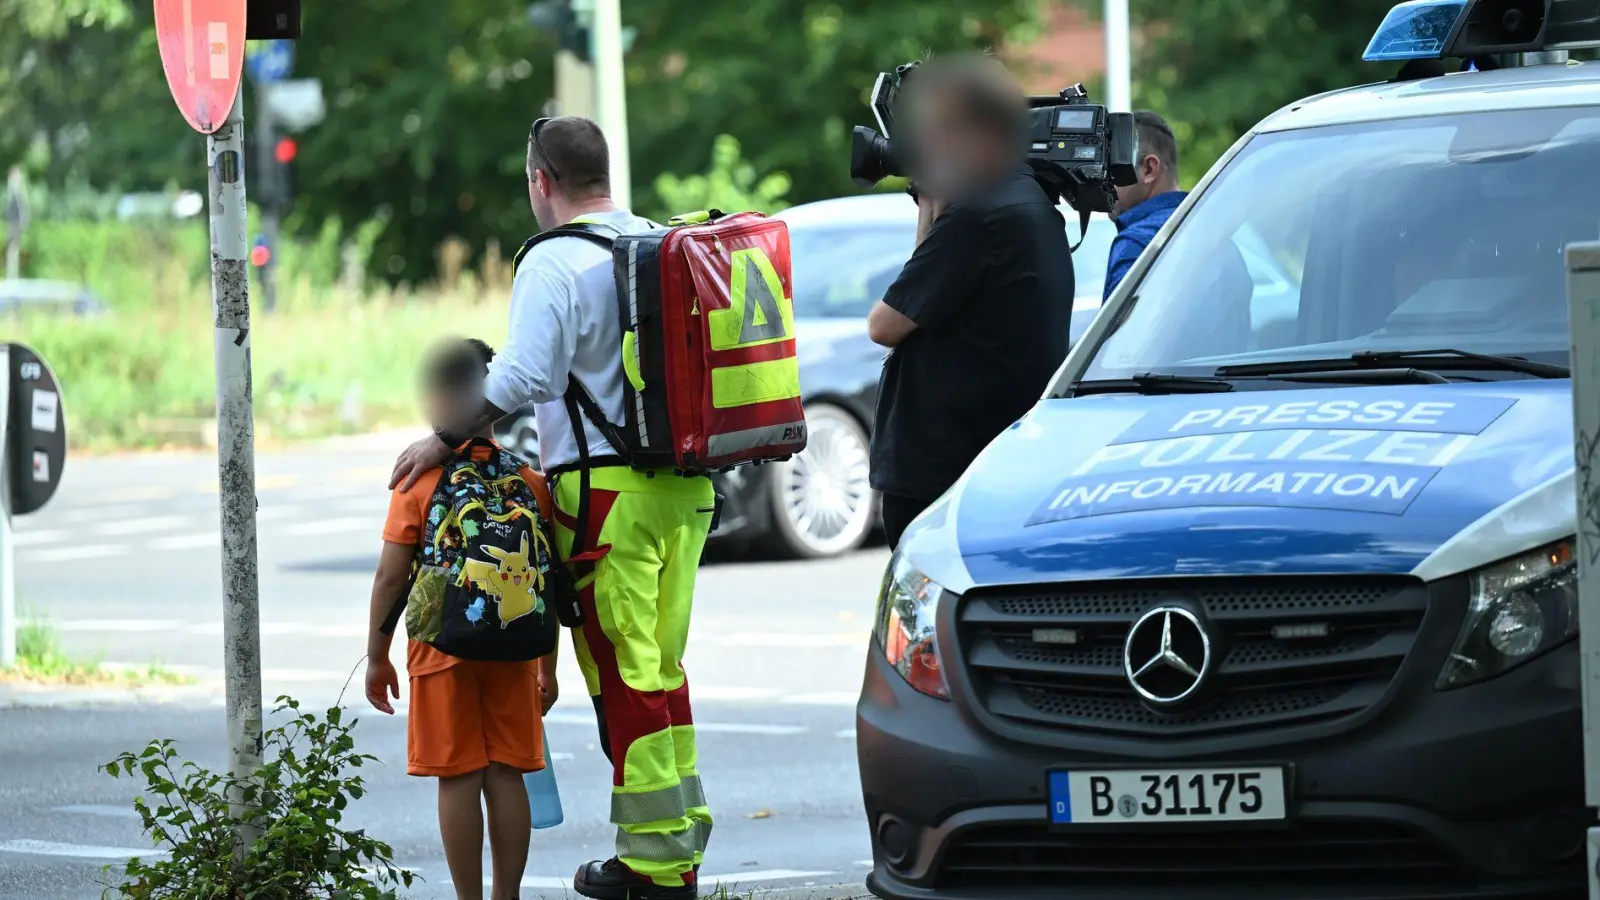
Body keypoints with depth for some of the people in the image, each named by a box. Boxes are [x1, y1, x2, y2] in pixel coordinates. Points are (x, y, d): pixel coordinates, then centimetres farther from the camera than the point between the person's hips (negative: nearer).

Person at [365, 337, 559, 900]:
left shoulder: (420, 482, -8)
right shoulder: (529, 480, 2)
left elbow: (391, 577, -8)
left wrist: (378, 656, 2)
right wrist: (547, 666, 13)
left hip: (443, 649, -3)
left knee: (458, 780, 1)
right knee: (505, 776, 8)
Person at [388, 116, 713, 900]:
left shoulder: (555, 263, -12)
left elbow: (522, 375, -22)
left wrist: (443, 441, -12)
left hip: (607, 490, -8)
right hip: (684, 484, 8)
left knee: (624, 677, -3)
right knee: (661, 670, 15)